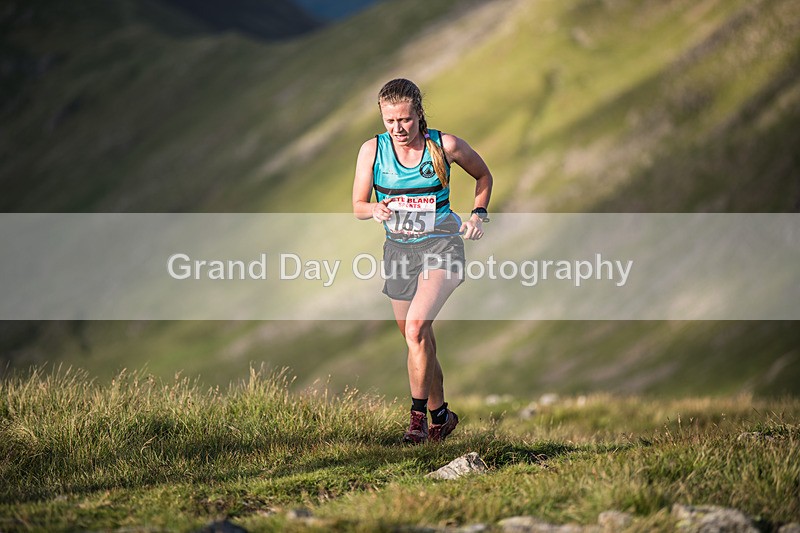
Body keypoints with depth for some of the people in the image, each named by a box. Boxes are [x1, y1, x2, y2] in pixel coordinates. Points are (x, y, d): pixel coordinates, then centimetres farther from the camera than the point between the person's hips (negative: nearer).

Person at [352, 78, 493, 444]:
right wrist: (376, 209, -21)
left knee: (417, 327, -25)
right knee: (419, 342, 11)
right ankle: (440, 415, 30)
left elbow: (483, 176, 11)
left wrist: (478, 214, -3)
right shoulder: (372, 150, -3)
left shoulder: (445, 146, -7)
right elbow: (358, 206, 1)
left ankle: (418, 414, -16)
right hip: (398, 249, 4)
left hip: (441, 244, -4)